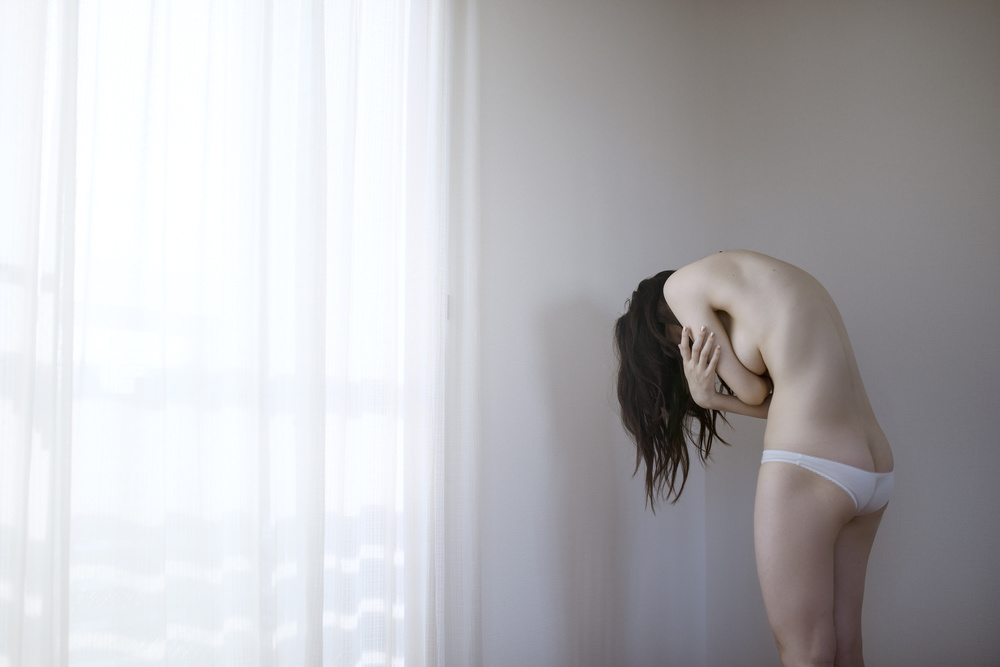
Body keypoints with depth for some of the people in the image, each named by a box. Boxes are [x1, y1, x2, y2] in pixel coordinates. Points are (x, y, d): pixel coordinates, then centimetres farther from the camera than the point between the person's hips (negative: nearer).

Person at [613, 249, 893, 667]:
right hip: (875, 475, 9)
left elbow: (753, 392, -3)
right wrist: (711, 397, 6)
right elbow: (797, 400, 14)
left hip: (804, 471, -9)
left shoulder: (683, 284, -1)